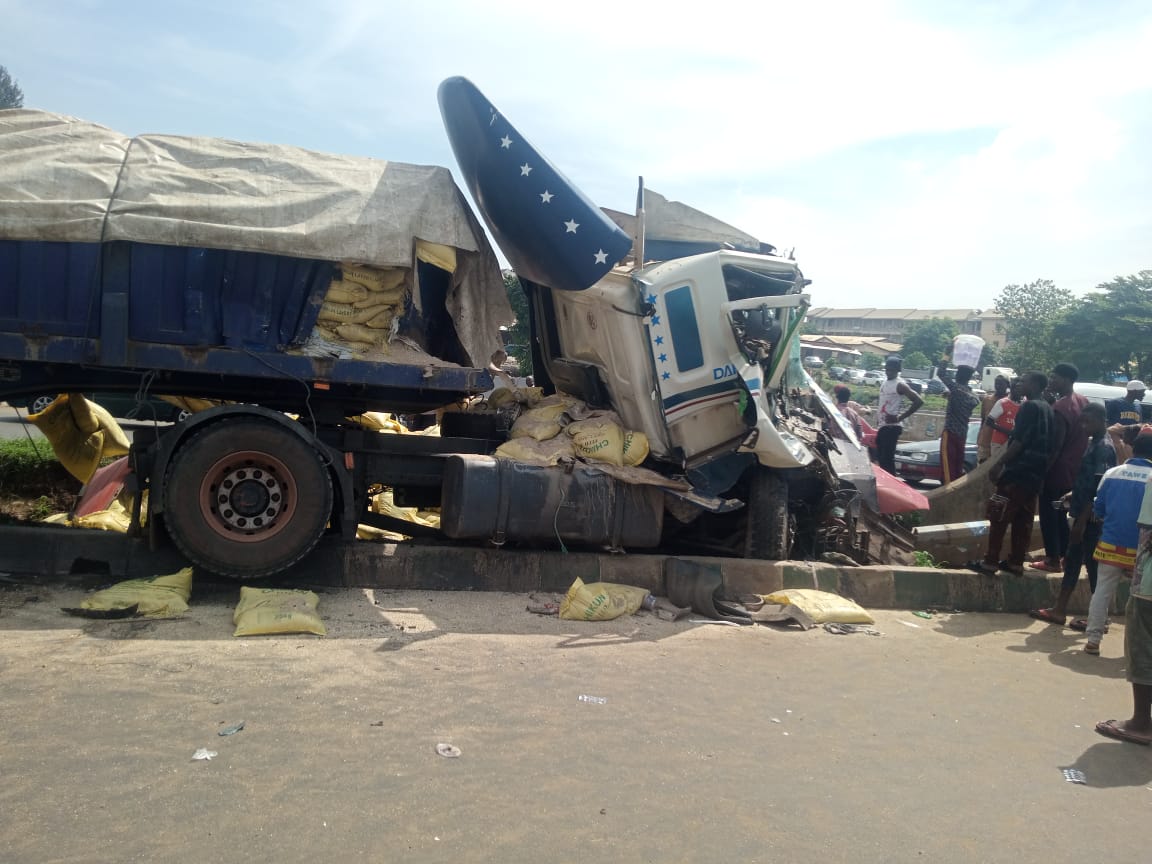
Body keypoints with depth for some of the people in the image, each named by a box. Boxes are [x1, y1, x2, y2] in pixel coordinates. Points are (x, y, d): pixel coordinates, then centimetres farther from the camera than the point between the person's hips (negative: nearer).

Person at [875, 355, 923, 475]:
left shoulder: (900, 385, -13)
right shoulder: (886, 383, 14)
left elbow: (919, 401, -20)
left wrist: (900, 418, -18)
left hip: (891, 427, -9)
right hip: (883, 425, 9)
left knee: (887, 458, -10)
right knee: (881, 457, 13)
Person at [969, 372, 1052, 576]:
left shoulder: (1029, 407, -13)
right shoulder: (1047, 409, 14)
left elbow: (1019, 441, -19)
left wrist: (999, 465, -16)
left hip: (1018, 471, -9)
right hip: (1035, 473, 9)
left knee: (999, 517, -4)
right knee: (1023, 520, 10)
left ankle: (990, 562, -3)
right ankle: (1016, 563, 13)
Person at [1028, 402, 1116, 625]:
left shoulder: (1104, 448, -17)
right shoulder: (1092, 443, 11)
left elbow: (1099, 489, -20)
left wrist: (1083, 520, -21)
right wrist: (1073, 495, 11)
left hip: (1092, 517, -9)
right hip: (1083, 513, 9)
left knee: (1092, 563, 0)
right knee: (1072, 560, 12)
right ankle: (1059, 610, 18)